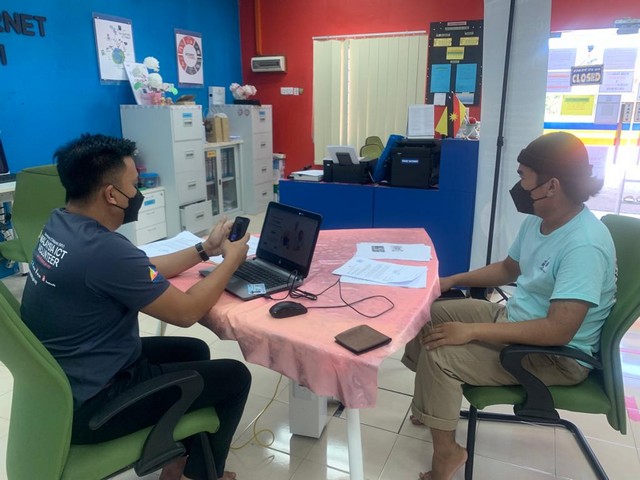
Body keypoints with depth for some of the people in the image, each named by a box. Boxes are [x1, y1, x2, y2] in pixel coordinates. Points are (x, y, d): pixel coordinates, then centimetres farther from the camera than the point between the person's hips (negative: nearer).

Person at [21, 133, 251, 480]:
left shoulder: (61, 224, 0)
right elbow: (186, 311, -21)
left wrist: (205, 249, 9)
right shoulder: (104, 249, -31)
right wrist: (232, 259, -7)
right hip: (84, 405, -9)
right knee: (234, 376, -1)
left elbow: (143, 271, 10)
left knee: (194, 351, 21)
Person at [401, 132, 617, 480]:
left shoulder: (584, 245, -29)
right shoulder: (537, 220, -1)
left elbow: (559, 330, -35)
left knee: (439, 354, -23)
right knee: (429, 315, 6)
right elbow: (509, 268, 16)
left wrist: (472, 331, -33)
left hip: (557, 354, -9)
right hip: (512, 317, 9)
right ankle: (432, 403, 24)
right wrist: (454, 280, 7)